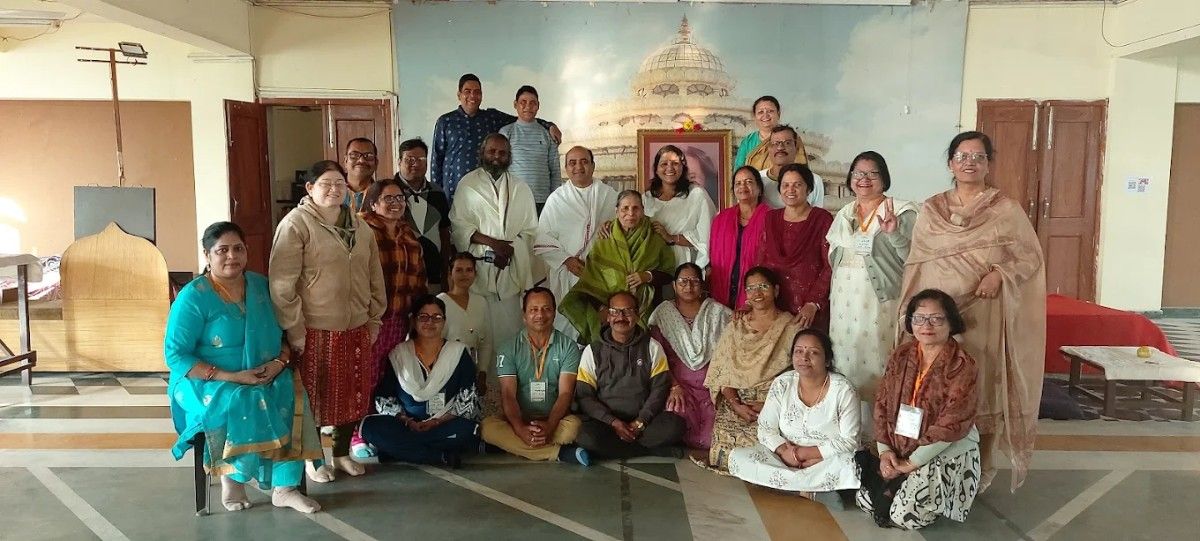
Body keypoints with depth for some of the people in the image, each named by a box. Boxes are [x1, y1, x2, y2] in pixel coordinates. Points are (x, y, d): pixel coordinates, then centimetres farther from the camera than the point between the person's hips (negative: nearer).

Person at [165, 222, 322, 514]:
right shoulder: (193, 297, -10)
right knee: (242, 404, -35)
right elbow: (175, 355, -13)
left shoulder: (261, 285, 6)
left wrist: (280, 361, -13)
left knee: (293, 399, -26)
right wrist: (230, 376, -22)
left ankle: (284, 488, -19)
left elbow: (286, 332, 10)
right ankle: (232, 476, -10)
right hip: (209, 381, -4)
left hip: (267, 376, 4)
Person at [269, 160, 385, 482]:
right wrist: (294, 330, -15)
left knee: (354, 393, 14)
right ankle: (313, 459, 25)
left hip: (356, 330, 6)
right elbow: (281, 284, -14)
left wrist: (374, 320, 12)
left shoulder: (360, 227, 10)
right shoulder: (296, 224, -9)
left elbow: (375, 277, 16)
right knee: (315, 396, 7)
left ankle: (342, 452, 33)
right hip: (315, 331, -6)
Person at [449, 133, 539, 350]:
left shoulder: (521, 190, 16)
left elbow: (530, 230, 13)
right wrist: (492, 243, -11)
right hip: (478, 267, -2)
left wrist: (510, 249, -3)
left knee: (509, 326, -2)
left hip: (511, 269, 2)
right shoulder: (468, 185, 8)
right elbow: (459, 225, 0)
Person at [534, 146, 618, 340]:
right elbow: (542, 237, 2)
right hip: (566, 272, -1)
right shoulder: (556, 199, 6)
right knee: (567, 324, -4)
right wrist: (566, 260, -7)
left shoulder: (609, 195, 9)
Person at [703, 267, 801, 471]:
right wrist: (736, 405, -9)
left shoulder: (791, 328, 3)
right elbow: (721, 371, 8)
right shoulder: (735, 326, 13)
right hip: (735, 403, 2)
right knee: (724, 443, -23)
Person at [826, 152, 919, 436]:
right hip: (845, 301, 6)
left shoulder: (901, 211, -4)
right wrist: (833, 296, 18)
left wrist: (893, 234, -26)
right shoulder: (844, 214, 16)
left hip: (879, 301, -6)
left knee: (876, 365, -6)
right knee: (846, 363, 8)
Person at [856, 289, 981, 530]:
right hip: (899, 450, 6)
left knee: (905, 515, -18)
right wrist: (885, 450, -7)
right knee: (866, 500, -6)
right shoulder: (901, 356, 2)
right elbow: (882, 404, 4)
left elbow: (950, 427, -21)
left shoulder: (963, 366, -17)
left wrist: (912, 463, -19)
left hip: (948, 454, -5)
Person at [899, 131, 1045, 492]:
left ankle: (981, 469, 15)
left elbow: (1031, 257, 2)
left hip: (985, 316, -2)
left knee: (982, 388, 2)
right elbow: (915, 264, 9)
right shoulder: (930, 210, 10)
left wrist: (1001, 273, -17)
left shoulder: (1006, 210, 3)